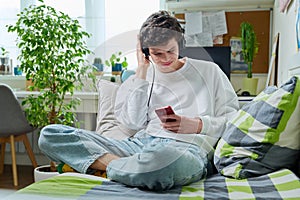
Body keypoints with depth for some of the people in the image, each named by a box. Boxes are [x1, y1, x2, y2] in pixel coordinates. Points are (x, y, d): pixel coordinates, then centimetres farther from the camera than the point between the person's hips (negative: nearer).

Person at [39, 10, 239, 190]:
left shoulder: (209, 71, 14)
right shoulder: (142, 77, 21)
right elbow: (135, 122, 6)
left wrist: (198, 125, -7)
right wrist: (142, 70, 8)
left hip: (188, 147, -3)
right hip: (141, 144, 4)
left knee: (160, 158, -46)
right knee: (50, 135, -9)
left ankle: (107, 166, -17)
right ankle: (118, 163, -23)